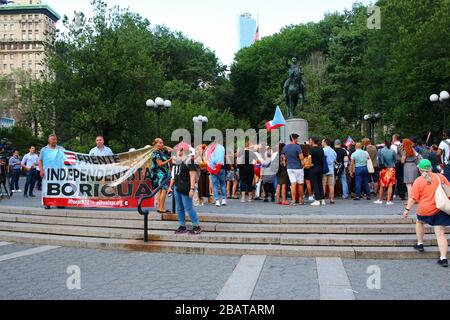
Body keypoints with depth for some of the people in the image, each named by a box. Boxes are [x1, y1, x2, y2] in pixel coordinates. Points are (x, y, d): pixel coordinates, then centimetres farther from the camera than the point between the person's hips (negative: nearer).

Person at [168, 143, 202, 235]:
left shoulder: (189, 161, -10)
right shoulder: (177, 162, 15)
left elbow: (193, 176, -16)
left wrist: (192, 188, -21)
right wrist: (170, 186, 19)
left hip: (185, 189, -9)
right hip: (177, 188, 9)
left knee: (188, 208, -6)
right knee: (179, 208, 12)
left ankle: (197, 226, 3)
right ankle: (182, 226, 21)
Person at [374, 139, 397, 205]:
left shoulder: (381, 150, -8)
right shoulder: (393, 151, -6)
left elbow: (380, 161, -6)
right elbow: (395, 161, 1)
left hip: (384, 169, 0)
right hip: (391, 169, 0)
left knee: (382, 185, 11)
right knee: (390, 185, 3)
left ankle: (380, 200, 20)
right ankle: (388, 201, 2)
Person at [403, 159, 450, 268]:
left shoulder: (418, 181, -6)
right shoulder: (440, 176, 1)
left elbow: (413, 199, -7)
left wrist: (407, 209, 2)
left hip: (425, 210, -2)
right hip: (440, 209, 2)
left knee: (420, 222, 31)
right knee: (440, 234, 3)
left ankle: (420, 244, 33)